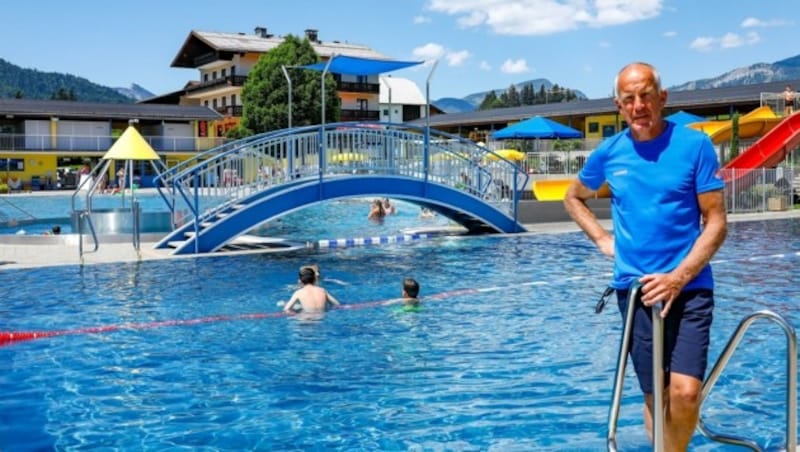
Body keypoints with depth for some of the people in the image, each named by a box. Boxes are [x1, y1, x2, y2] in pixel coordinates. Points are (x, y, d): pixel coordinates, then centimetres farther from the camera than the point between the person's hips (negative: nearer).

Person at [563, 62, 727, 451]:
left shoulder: (694, 145, -5)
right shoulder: (608, 153, 4)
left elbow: (716, 223, -6)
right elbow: (573, 197, 23)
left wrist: (677, 277, -16)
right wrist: (602, 239, 8)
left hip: (688, 287, -2)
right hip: (634, 287, 2)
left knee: (685, 390, -15)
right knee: (655, 395, 7)